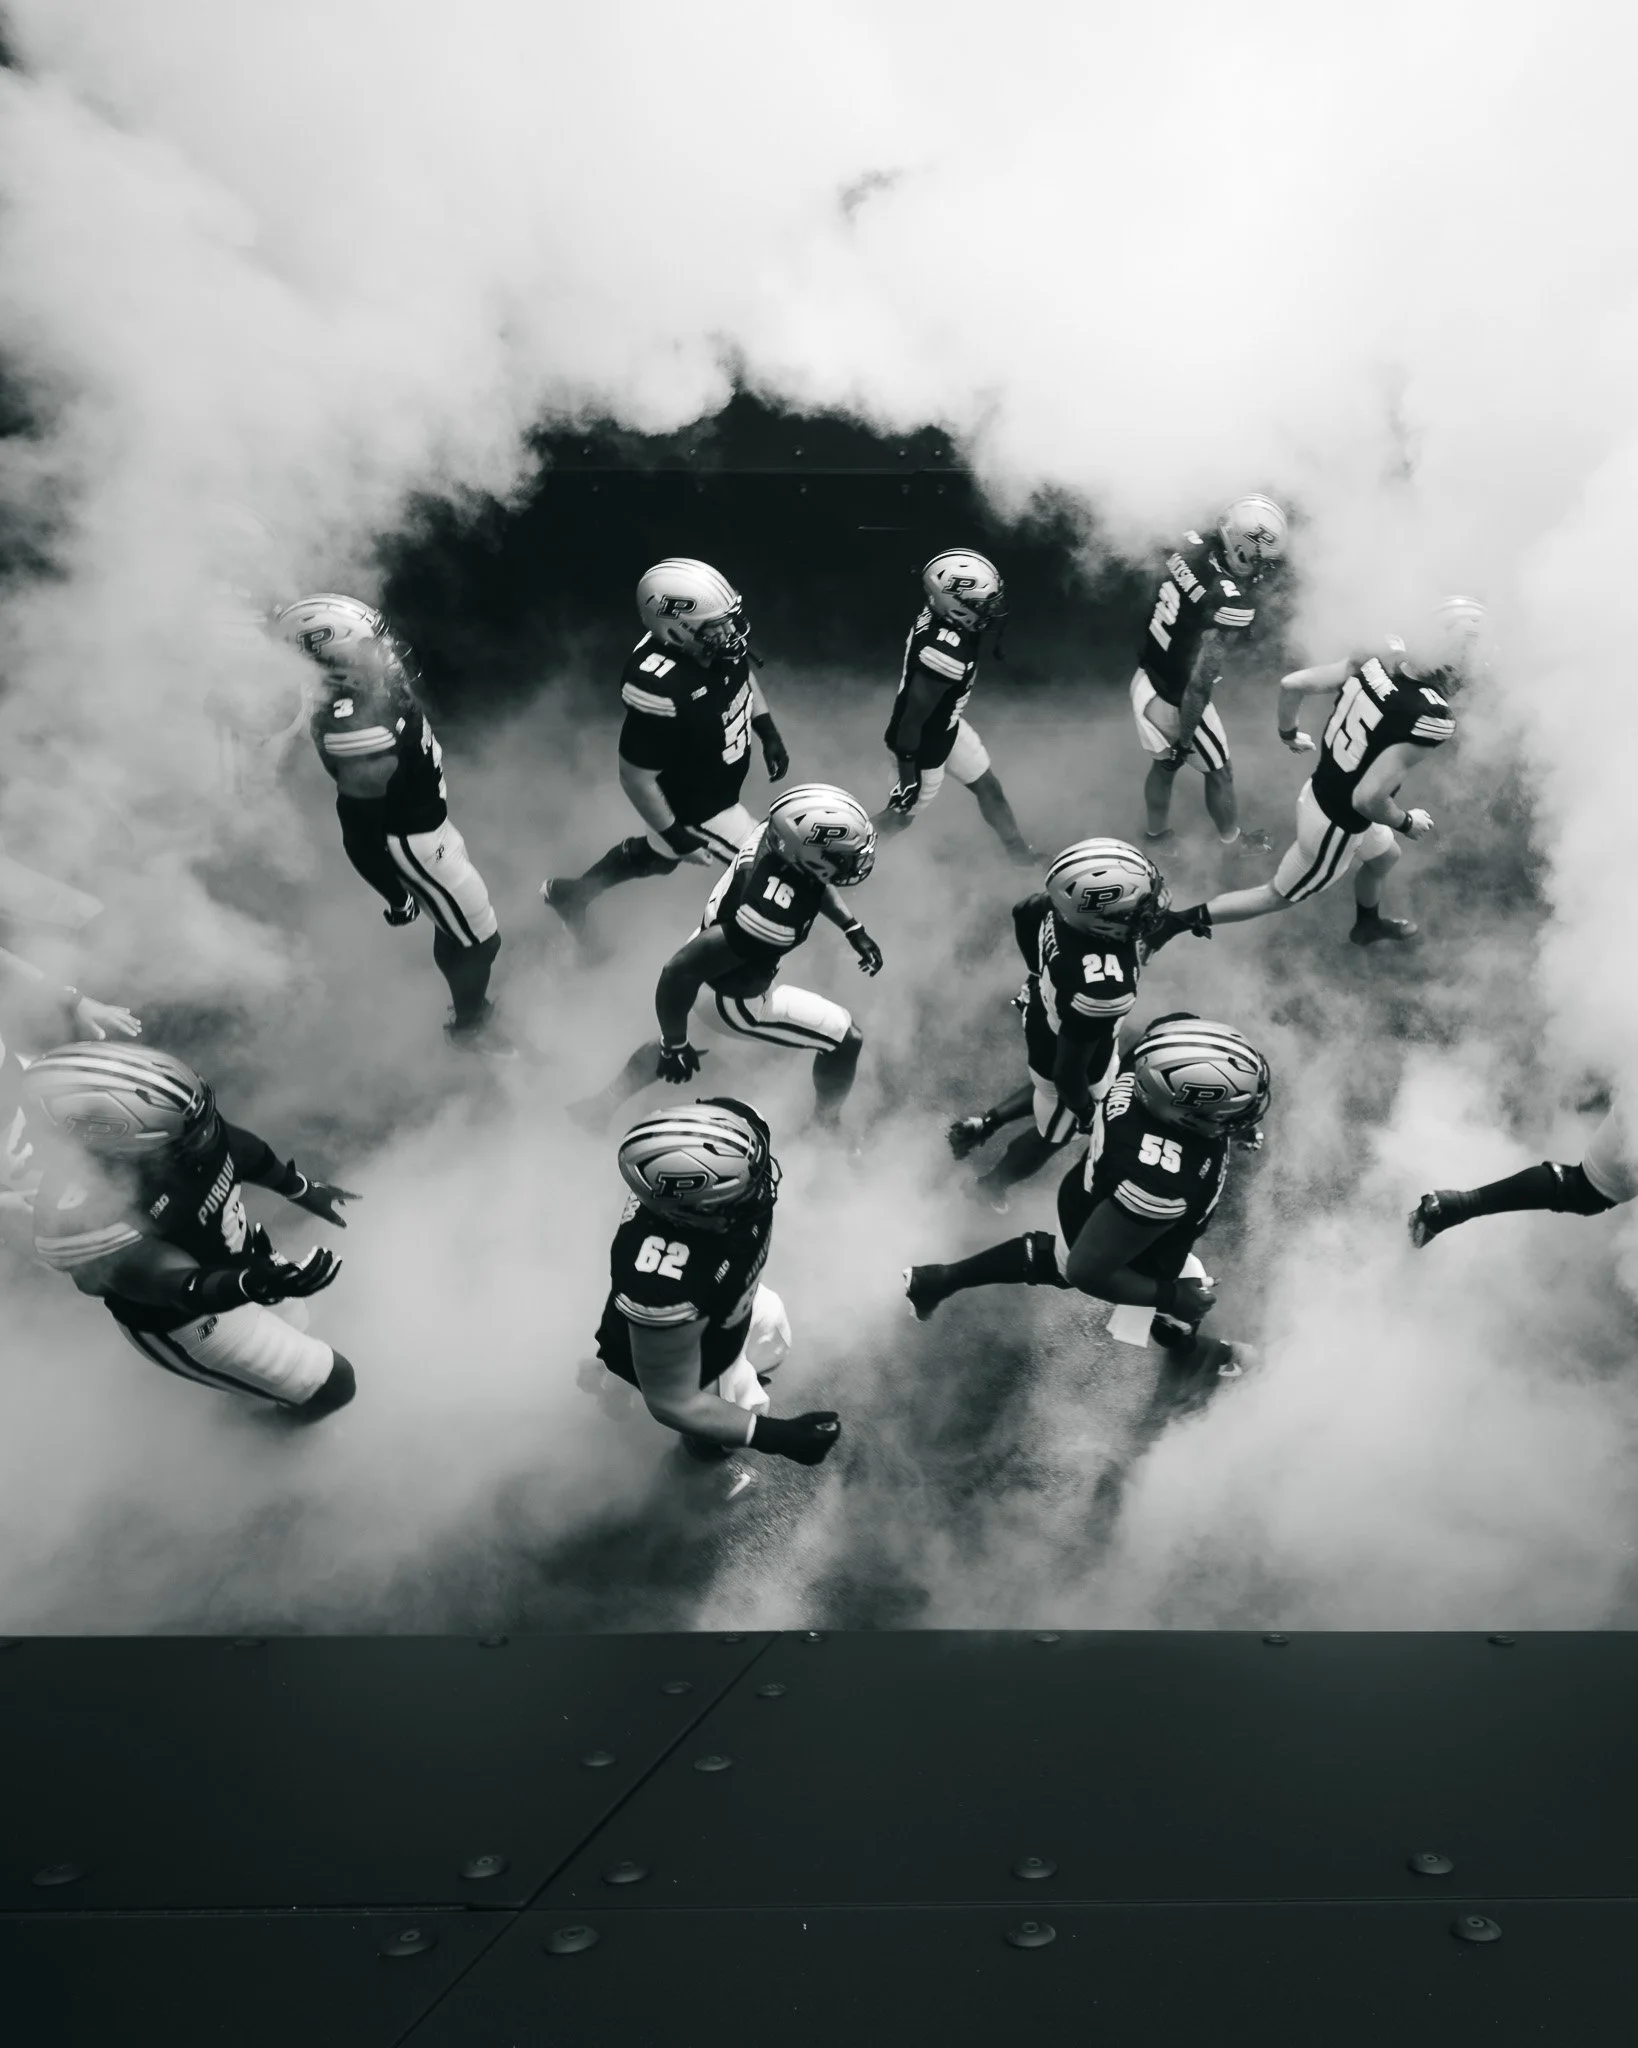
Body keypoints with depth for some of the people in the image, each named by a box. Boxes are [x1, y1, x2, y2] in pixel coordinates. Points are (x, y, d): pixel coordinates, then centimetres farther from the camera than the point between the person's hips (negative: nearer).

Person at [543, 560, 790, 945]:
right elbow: (636, 779, -29)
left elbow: (744, 673, 9)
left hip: (720, 784, 8)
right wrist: (677, 837, -20)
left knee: (654, 854, 32)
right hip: (693, 806, -8)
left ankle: (571, 892, 57)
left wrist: (769, 733, 5)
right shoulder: (659, 687, -40)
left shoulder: (719, 640, -17)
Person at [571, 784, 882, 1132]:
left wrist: (853, 928, 2)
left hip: (715, 950, 8)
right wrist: (675, 1045, -23)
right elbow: (681, 971, -38)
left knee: (672, 1043, 35)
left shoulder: (778, 834, -21)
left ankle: (598, 1108, 53)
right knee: (845, 1040, 7)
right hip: (733, 999, -8)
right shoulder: (775, 915, -43)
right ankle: (826, 1129, 34)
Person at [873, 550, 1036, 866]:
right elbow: (911, 720, -30)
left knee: (988, 786, 22)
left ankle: (1021, 855, 42)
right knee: (901, 815, 15)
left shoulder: (940, 612, -14)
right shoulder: (946, 653, -40)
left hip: (947, 725, 9)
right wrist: (908, 776, -19)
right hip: (923, 742, -9)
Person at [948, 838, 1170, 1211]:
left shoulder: (1068, 906, -26)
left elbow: (1023, 912, -2)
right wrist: (1086, 1113, -10)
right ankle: (991, 1185, 55)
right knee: (1054, 1134, 26)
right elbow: (1069, 1071, -31)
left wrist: (1042, 973, 15)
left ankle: (984, 1123, 43)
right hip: (1070, 1060, -7)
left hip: (1044, 1012, 7)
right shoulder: (1103, 987, -45)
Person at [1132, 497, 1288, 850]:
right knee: (1219, 772, 20)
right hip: (1175, 697, -7)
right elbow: (1201, 678, -30)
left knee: (1163, 764, 29)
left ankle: (1155, 835, 50)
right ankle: (1234, 843, 44)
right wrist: (1184, 736, -19)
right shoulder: (1232, 601, -33)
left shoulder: (1193, 544, -11)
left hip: (1146, 677, 7)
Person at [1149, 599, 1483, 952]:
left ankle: (1368, 924, 61)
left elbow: (1292, 684, -10)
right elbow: (1368, 798, -33)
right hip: (1337, 826, -8)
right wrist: (1408, 823, -12)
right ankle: (1181, 921, 20)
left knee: (1385, 856, 34)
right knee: (1279, 896, 17)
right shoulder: (1431, 718, -32)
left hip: (1318, 793, 8)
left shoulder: (1379, 661, -12)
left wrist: (1289, 734, 10)